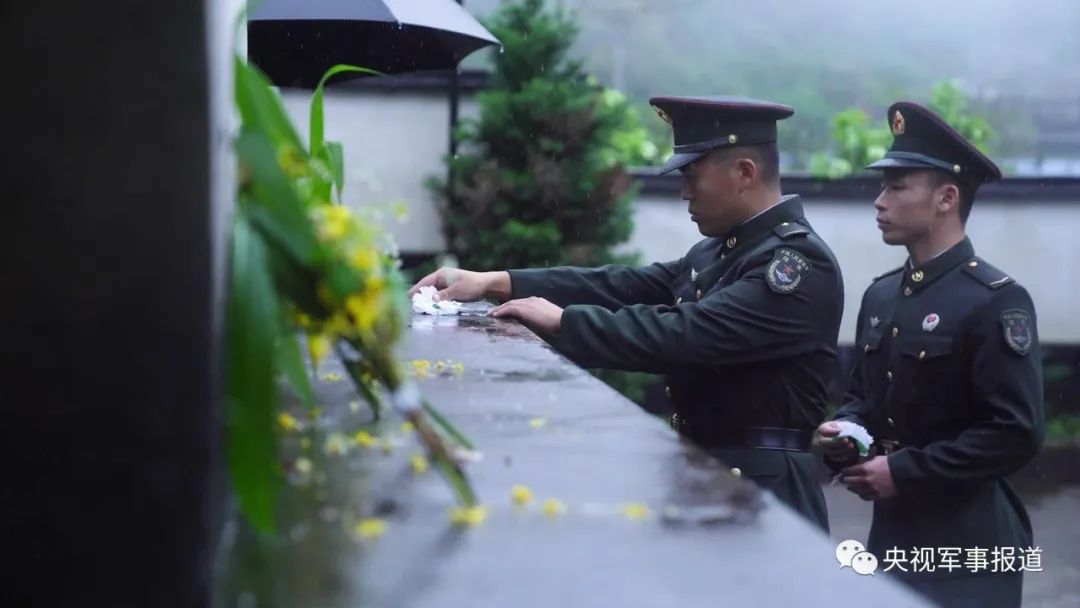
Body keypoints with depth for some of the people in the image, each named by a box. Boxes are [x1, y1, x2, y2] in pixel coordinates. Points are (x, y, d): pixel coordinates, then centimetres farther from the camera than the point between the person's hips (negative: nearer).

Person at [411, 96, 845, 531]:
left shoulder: (801, 262, -17)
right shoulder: (717, 251, 14)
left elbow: (686, 336, -25)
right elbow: (627, 287, 7)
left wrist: (563, 320, -19)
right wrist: (498, 282, -3)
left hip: (763, 499, -9)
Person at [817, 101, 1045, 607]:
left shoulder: (995, 301, -14)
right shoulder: (880, 295, 10)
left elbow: (1016, 434, -19)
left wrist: (904, 471, -18)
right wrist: (844, 431, -1)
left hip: (968, 541, -7)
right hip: (892, 529, 7)